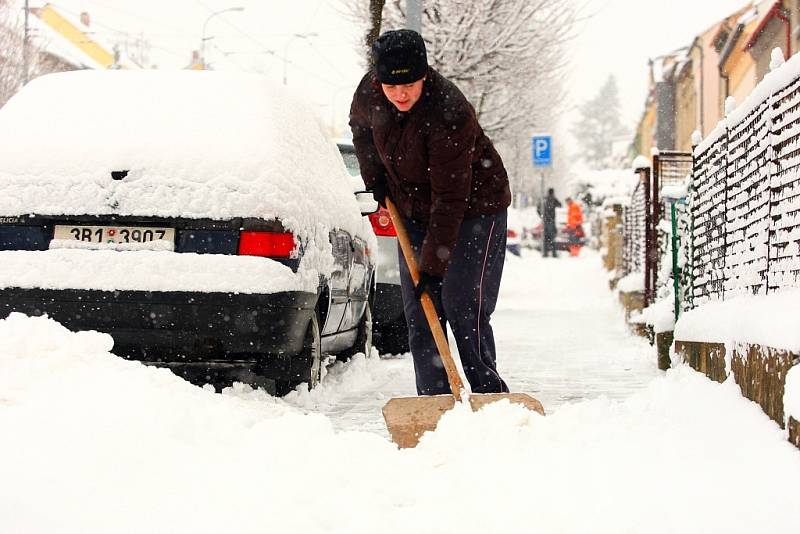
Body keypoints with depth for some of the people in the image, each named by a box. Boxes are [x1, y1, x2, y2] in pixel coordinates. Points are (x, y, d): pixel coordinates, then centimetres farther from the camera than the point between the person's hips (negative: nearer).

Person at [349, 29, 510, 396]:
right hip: (415, 211, 7)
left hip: (474, 206, -6)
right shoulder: (370, 91, -12)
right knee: (419, 315, 2)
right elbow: (360, 127, 14)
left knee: (463, 310, -14)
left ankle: (489, 396, -5)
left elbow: (450, 197, -31)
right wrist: (375, 179, 5)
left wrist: (433, 265, -32)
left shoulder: (449, 114, -32)